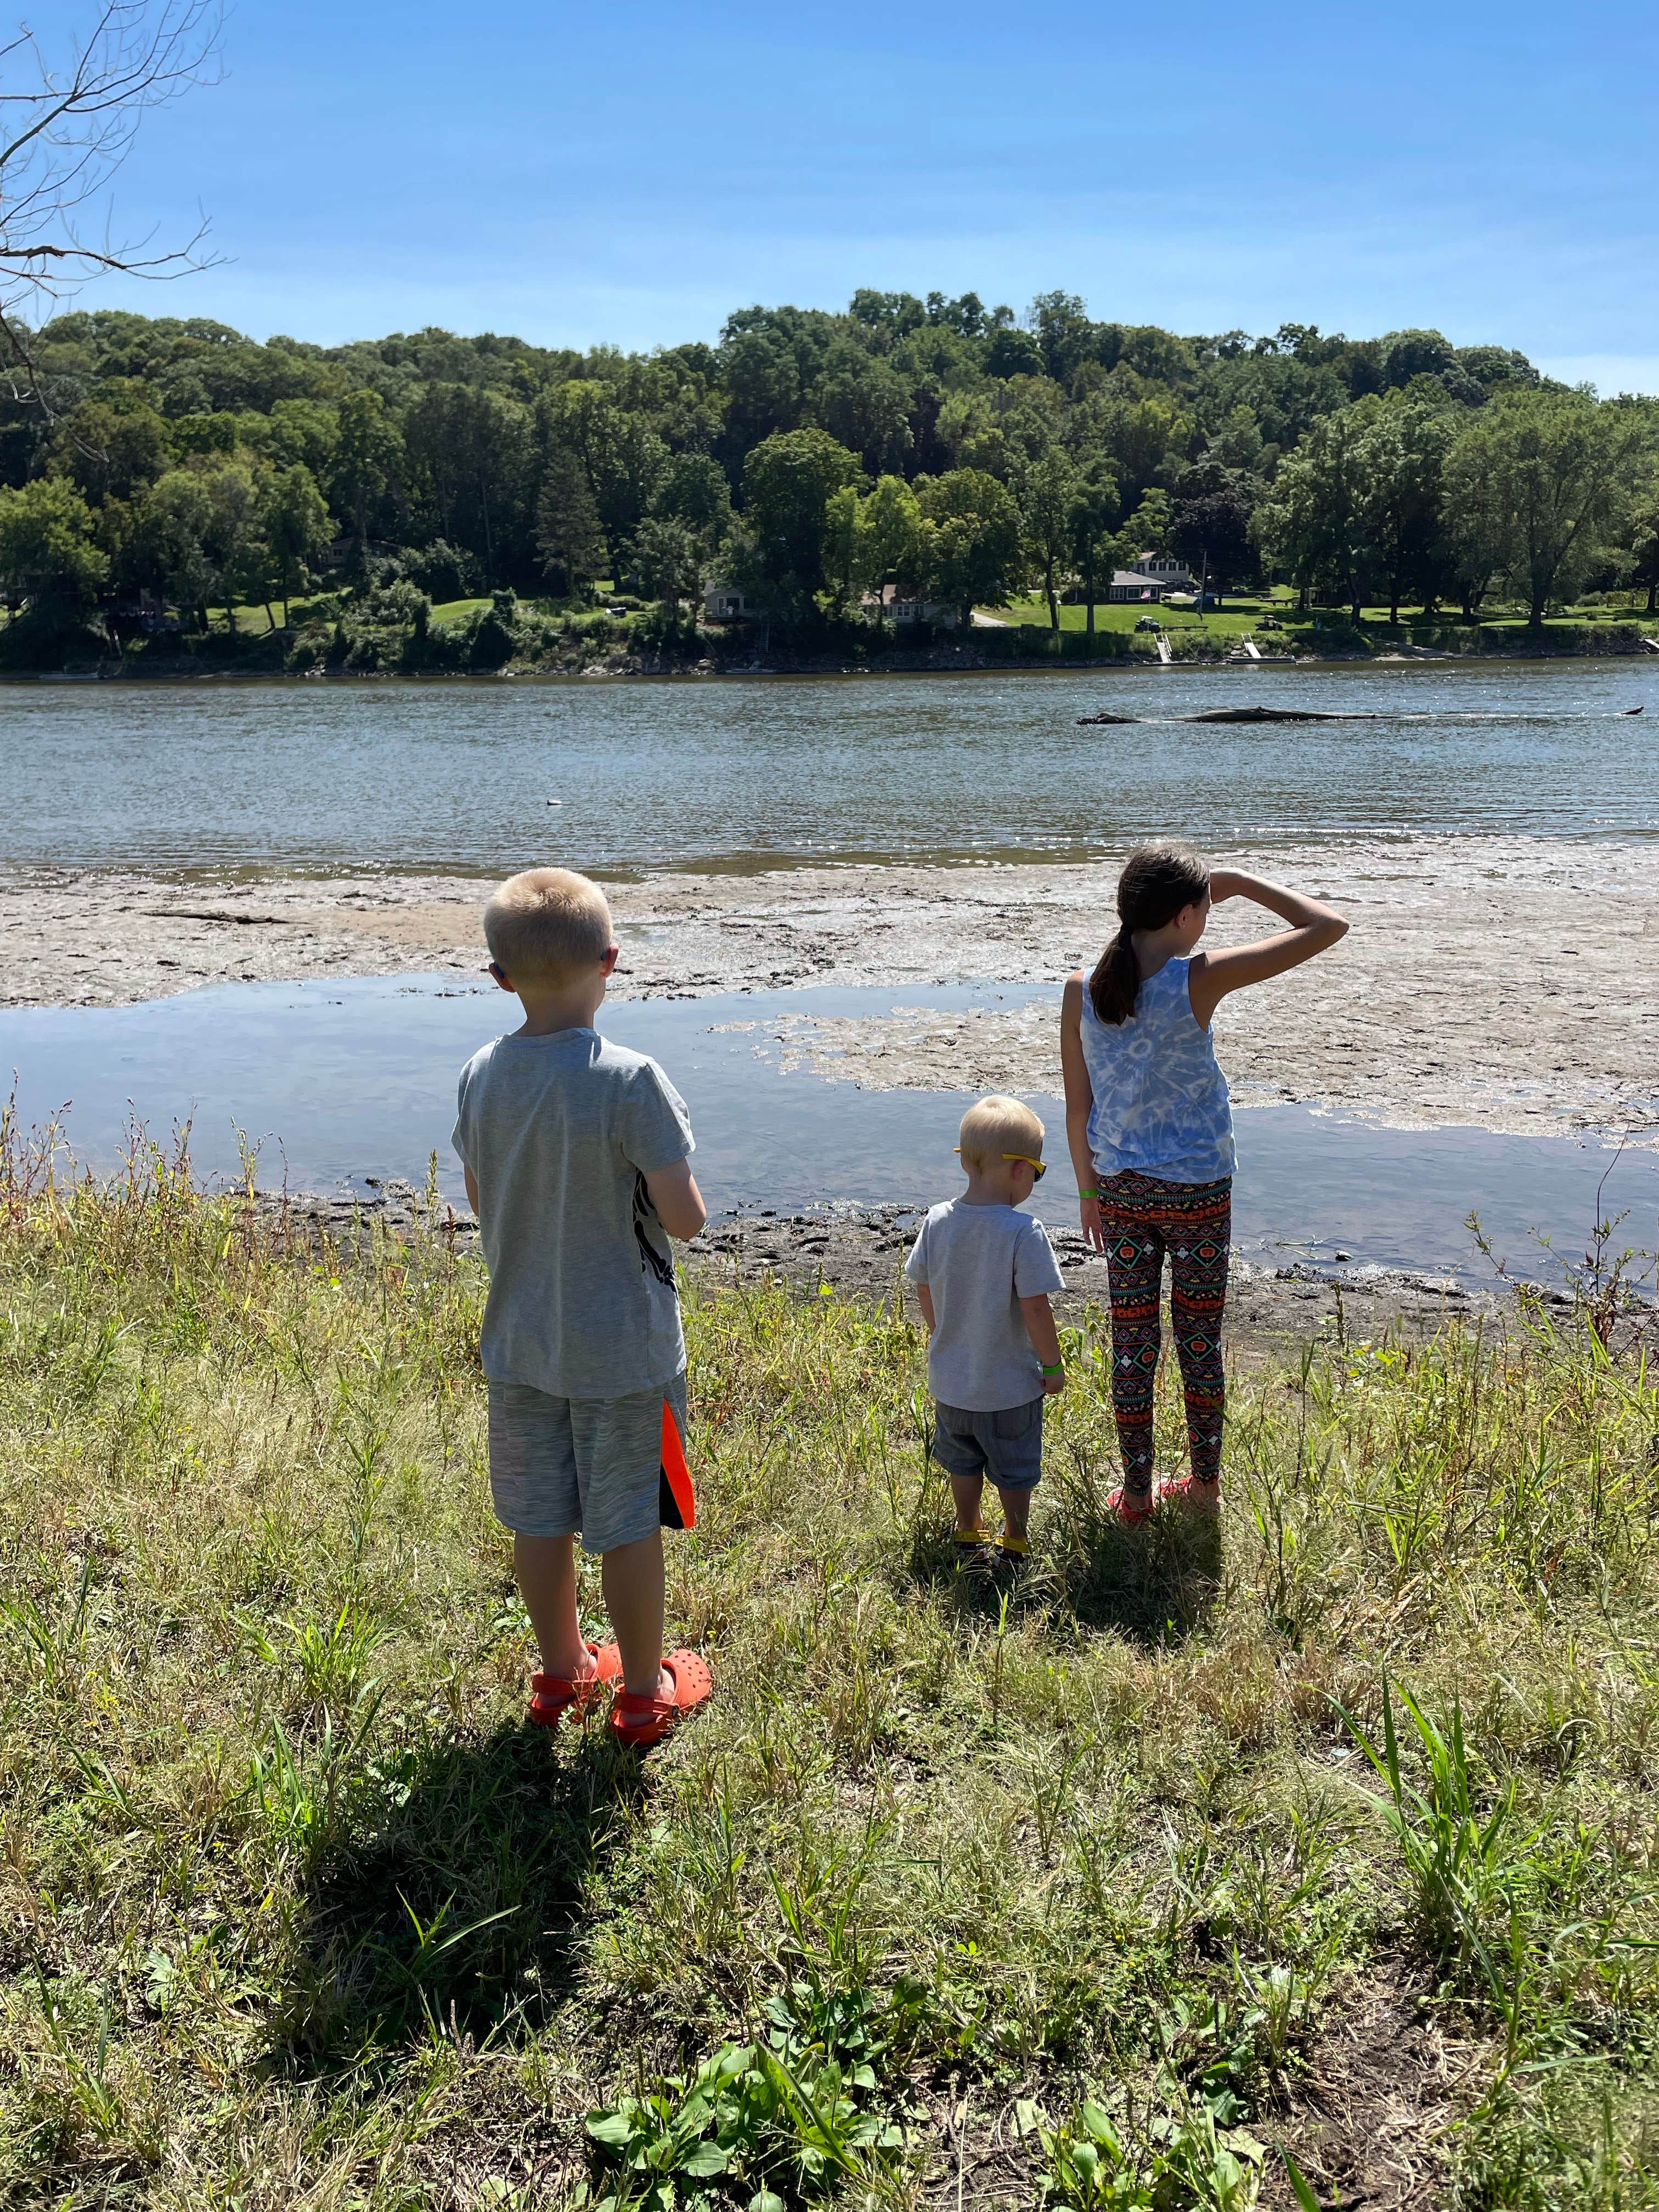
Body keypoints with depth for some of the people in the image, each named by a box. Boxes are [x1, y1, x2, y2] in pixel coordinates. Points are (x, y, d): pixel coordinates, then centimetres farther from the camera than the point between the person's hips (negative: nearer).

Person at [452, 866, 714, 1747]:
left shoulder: (481, 1075, -4)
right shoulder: (630, 1080, -21)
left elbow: (480, 1197, 8)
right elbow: (684, 1216, -19)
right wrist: (677, 1179, 1)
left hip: (520, 1341, 5)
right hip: (621, 1350, -5)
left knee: (539, 1516, 17)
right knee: (628, 1523, 10)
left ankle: (562, 1670, 36)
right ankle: (643, 1690, 26)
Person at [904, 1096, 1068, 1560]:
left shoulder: (937, 1221, -10)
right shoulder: (1024, 1231, -24)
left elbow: (924, 1290, 1)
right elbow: (1035, 1307, -23)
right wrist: (1054, 1365, -9)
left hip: (950, 1378, 4)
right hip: (1011, 1383, -4)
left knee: (962, 1459, 26)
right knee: (1015, 1468, 19)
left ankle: (967, 1531, 43)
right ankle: (1015, 1538, 35)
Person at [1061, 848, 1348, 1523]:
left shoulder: (1081, 990, -7)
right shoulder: (1198, 981, -18)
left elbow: (1077, 1107, 1)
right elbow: (1327, 927, -14)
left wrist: (1090, 1190, 13)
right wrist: (1242, 883, -4)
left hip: (1120, 1190, 3)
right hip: (1197, 1191, -3)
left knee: (1131, 1339, 11)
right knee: (1200, 1336, 13)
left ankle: (1136, 1492, 22)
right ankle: (1205, 1485, 27)